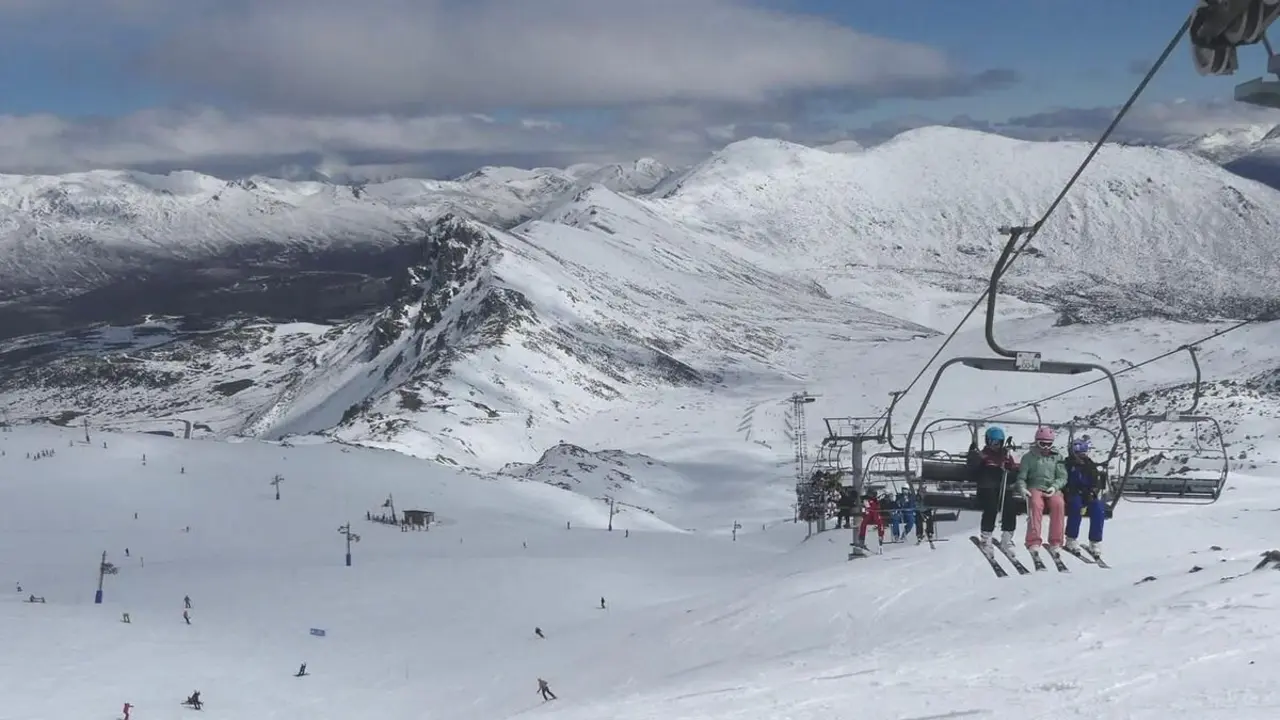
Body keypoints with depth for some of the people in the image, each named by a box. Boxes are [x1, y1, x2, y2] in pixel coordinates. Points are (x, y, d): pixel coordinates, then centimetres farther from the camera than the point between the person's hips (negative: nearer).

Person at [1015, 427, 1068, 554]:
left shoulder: (1057, 457, 14)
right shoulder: (1029, 457, 10)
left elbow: (1062, 477, 8)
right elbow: (1021, 477, 7)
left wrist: (1054, 487, -12)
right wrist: (1022, 488, -15)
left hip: (1052, 489, 1)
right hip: (1035, 488, -1)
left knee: (1058, 504, -33)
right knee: (1036, 504, -36)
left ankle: (1055, 542, -28)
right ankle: (1034, 541, -37)